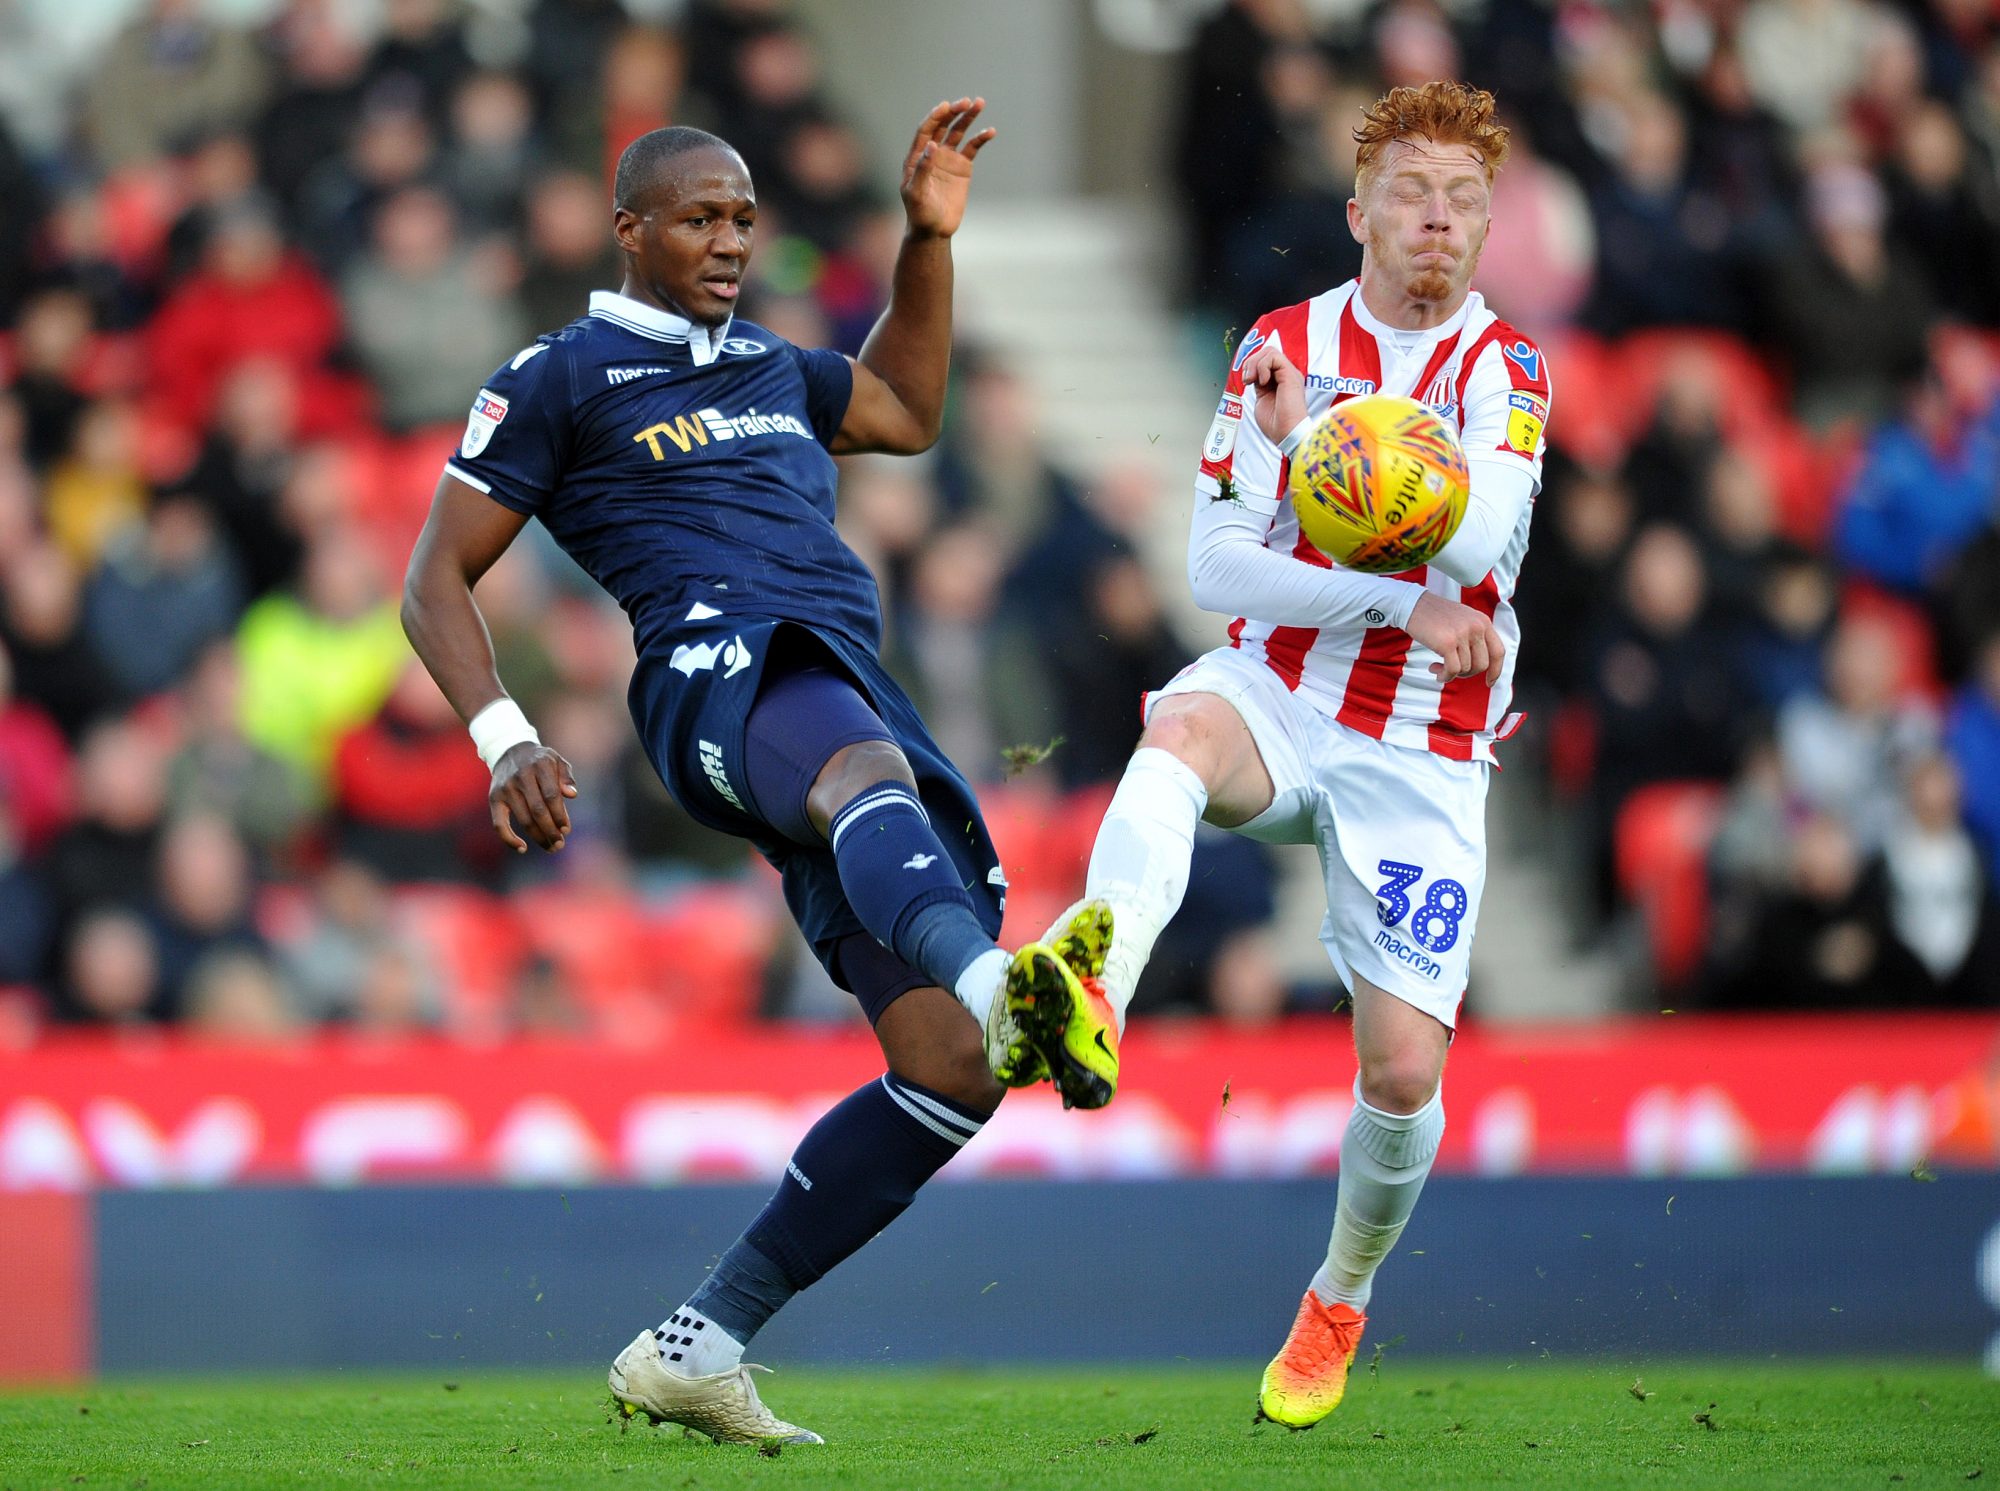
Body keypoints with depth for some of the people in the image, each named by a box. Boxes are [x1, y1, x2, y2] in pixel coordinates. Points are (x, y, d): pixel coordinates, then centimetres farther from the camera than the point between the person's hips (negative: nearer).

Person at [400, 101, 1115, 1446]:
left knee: (950, 1073, -5)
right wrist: (505, 739, -6)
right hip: (723, 665, -7)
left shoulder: (770, 370, 33)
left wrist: (930, 235, 41)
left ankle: (696, 1351, 1)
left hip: (854, 685, 8)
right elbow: (436, 581, 10)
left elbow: (908, 412, 51)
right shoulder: (563, 377, 13)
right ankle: (995, 981, -80)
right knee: (868, 770, -44)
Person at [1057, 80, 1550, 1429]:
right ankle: (1090, 1005, -64)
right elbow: (1219, 565, -5)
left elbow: (1476, 537, -20)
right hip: (1277, 697, 0)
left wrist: (1315, 435, -18)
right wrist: (1400, 607, -15)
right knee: (1179, 731, -38)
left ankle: (1343, 1299, 23)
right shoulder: (1284, 347, 3)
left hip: (1421, 755, 0)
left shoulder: (1503, 370, 0)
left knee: (1405, 1068, -6)